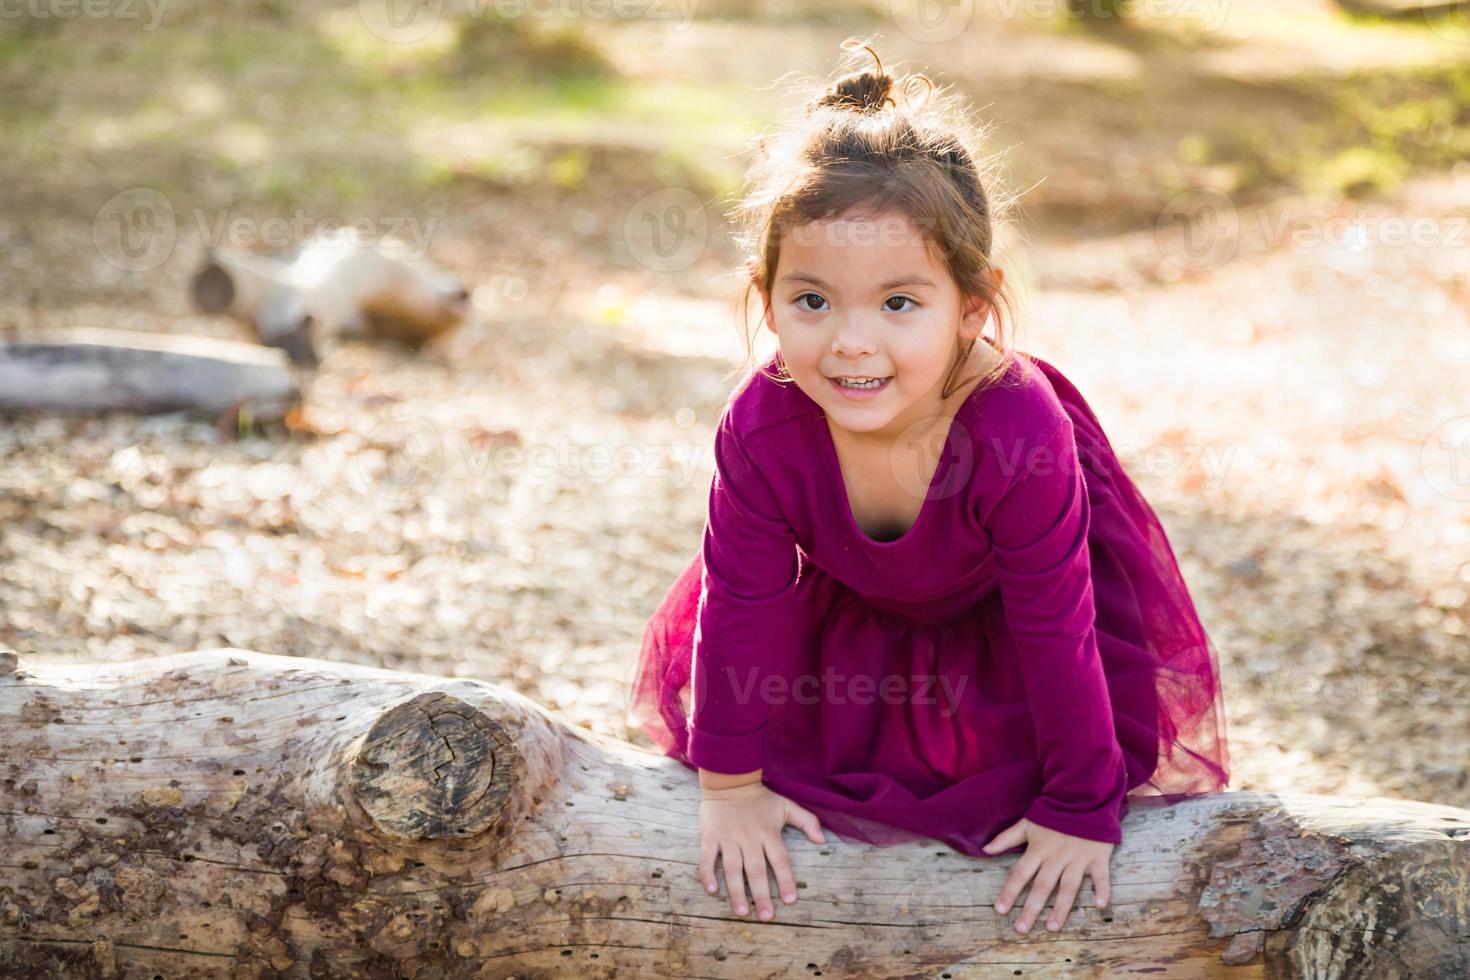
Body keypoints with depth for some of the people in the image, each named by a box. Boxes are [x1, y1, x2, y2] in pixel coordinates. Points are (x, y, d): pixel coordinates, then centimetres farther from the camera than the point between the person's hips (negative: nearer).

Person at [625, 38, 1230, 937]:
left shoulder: (1019, 434, -43)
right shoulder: (762, 428, -36)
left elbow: (1055, 632, -31)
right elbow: (741, 601, -21)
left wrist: (1078, 811, -22)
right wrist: (730, 782, -11)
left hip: (998, 609, -2)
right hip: (845, 601, 3)